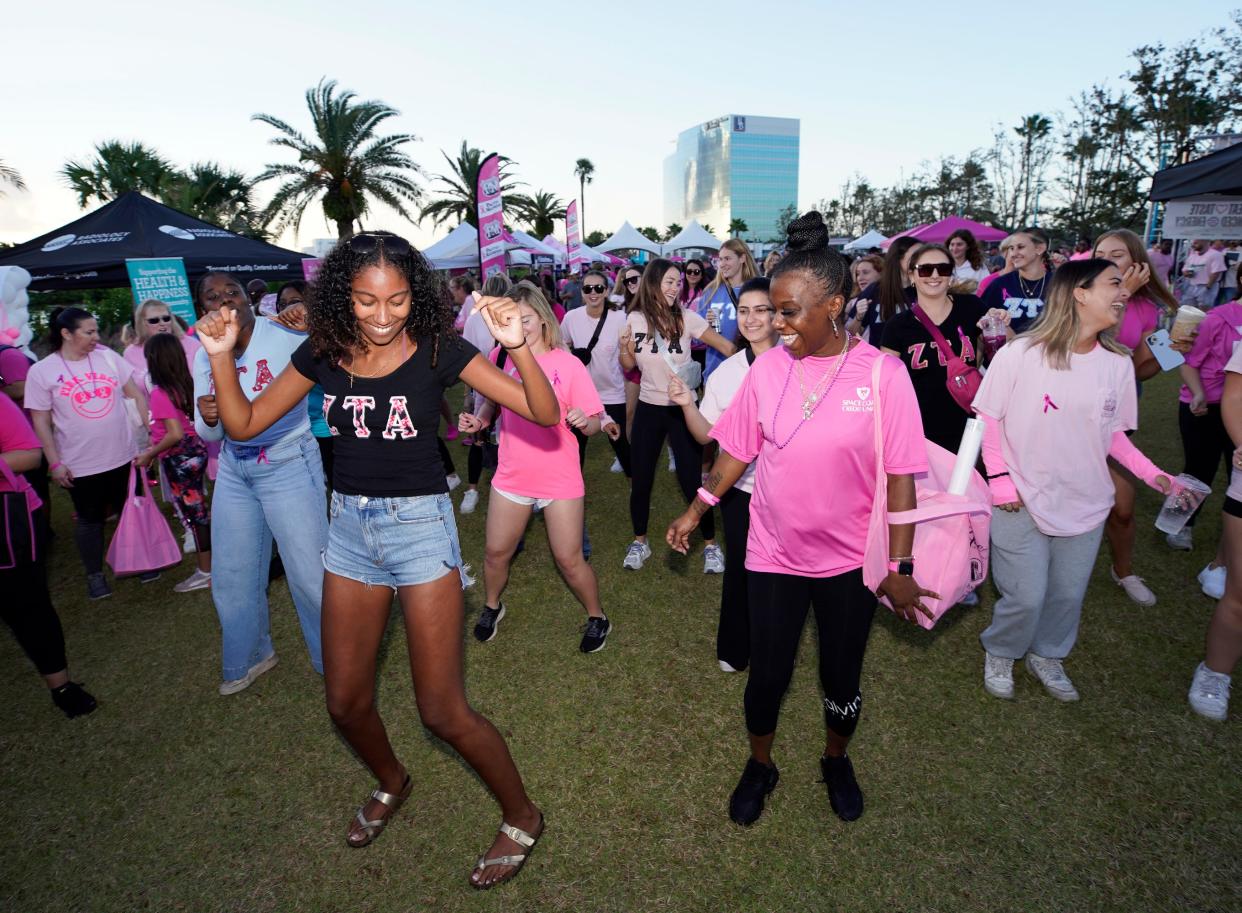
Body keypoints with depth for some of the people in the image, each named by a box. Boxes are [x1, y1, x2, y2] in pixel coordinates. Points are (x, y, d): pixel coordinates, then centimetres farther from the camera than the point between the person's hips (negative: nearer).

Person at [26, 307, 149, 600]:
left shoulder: (108, 356, -1)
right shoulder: (42, 371, -7)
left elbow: (136, 394, 3)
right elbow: (41, 421, -5)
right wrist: (54, 463, -8)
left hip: (122, 455, 2)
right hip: (80, 464, -2)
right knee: (89, 519, 12)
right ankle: (95, 574, 28)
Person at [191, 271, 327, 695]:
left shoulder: (284, 335, -15)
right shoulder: (204, 357, 3)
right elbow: (210, 435, 9)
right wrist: (206, 417, -14)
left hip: (289, 465, -6)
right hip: (233, 471, 7)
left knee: (310, 573, -1)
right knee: (231, 577, 18)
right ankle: (249, 657, 43)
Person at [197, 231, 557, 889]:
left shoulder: (437, 348, -12)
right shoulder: (323, 352, 0)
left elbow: (544, 413, -18)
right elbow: (243, 424, 6)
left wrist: (517, 345, -34)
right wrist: (220, 357, -9)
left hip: (420, 523, -5)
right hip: (350, 525, 5)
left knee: (442, 710, 0)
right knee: (345, 701, 16)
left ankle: (522, 817, 26)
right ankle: (391, 783, 49)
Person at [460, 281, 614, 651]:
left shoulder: (568, 364, -11)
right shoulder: (503, 358, -3)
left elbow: (593, 423, -9)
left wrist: (585, 421, -32)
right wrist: (479, 420, -5)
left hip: (560, 478, -3)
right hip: (511, 475, 3)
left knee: (569, 559, 4)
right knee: (497, 553, 14)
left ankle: (597, 618, 30)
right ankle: (492, 606, 44)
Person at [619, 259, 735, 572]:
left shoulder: (687, 318, -10)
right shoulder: (635, 319, -2)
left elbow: (728, 347, -11)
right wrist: (624, 348, -11)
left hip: (682, 408, -2)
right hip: (648, 408, 3)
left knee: (691, 479, -2)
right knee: (640, 479, 8)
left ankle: (710, 544, 19)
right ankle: (639, 541, 29)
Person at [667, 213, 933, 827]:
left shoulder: (882, 374, -13)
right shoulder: (768, 367, -5)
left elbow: (900, 478, -10)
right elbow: (737, 450, 4)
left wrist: (900, 568, -8)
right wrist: (695, 512, 4)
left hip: (852, 560, -1)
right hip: (773, 553, 2)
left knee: (842, 680, 16)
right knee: (767, 675, 12)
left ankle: (836, 760, 48)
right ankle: (760, 766, 41)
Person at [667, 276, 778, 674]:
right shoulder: (726, 372, 1)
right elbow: (707, 434, 2)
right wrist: (687, 404, -15)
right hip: (741, 488, 2)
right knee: (740, 568, 13)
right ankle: (734, 649, 36)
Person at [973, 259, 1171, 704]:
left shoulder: (1118, 362, 0)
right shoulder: (1020, 355, -15)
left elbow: (1114, 433, 9)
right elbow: (989, 419, -9)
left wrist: (1152, 473, -4)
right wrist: (1000, 479, -13)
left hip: (1086, 503, 5)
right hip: (1022, 501, -5)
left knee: (1068, 594, 16)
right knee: (1025, 597, 2)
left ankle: (1047, 656, 41)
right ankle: (999, 655, 30)